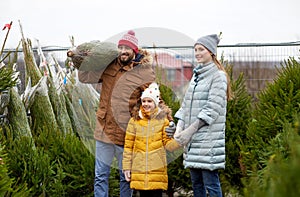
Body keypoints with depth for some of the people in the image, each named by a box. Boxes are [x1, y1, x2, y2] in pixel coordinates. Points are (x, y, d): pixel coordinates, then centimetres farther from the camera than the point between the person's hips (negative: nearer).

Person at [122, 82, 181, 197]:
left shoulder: (162, 120, 3)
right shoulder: (134, 121, 5)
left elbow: (168, 144, 1)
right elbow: (128, 145, 6)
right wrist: (126, 166, 3)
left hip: (157, 169, -1)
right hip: (139, 169, 1)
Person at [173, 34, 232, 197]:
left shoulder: (218, 76, -6)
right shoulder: (196, 75, 18)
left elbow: (213, 108, -14)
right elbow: (186, 103, 17)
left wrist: (191, 129, -16)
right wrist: (179, 127, 2)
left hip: (209, 138, -8)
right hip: (193, 139, 8)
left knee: (211, 182, -7)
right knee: (196, 182, 12)